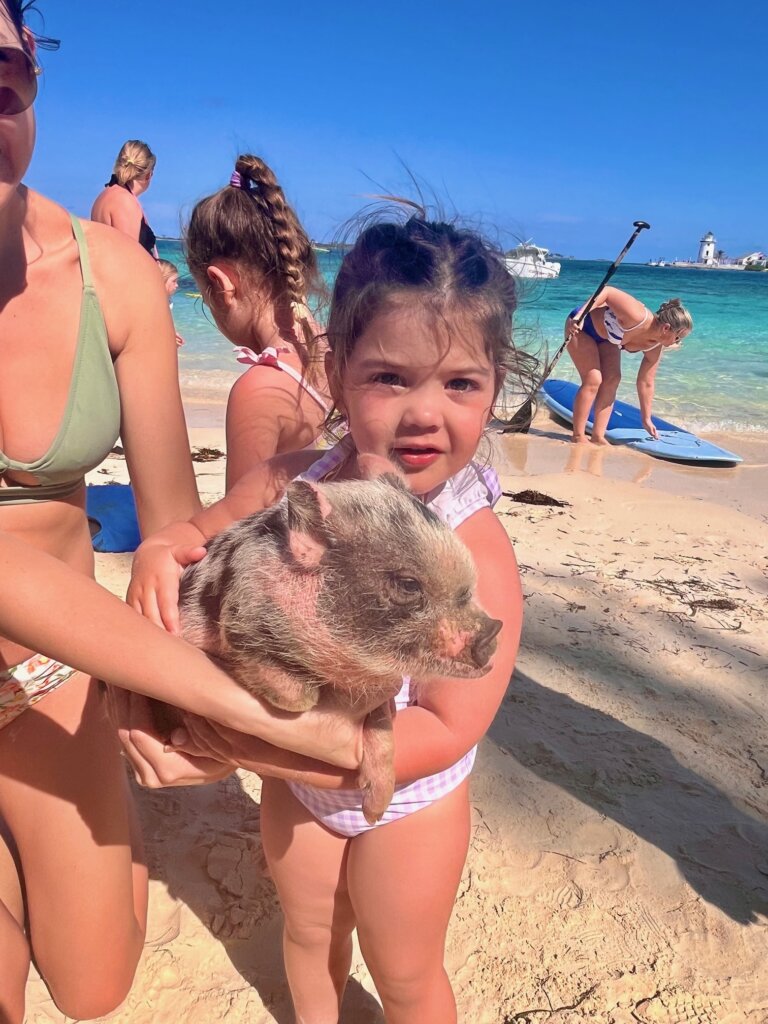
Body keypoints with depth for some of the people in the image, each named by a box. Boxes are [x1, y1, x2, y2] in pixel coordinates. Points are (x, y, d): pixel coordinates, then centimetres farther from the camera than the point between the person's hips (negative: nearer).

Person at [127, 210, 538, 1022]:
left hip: (405, 798, -4)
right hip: (291, 782, 5)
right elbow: (198, 532, -1)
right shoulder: (288, 485, -19)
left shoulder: (475, 554, -32)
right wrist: (158, 556, -24)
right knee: (308, 935, 32)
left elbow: (445, 732, -31)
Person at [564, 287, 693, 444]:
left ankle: (598, 437, 2)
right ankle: (578, 437, -4)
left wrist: (646, 419, 4)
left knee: (612, 379, -5)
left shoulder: (655, 348, -13)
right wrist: (580, 315, -39)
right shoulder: (637, 317, -37)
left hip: (605, 337, 7)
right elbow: (607, 291, -30)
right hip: (580, 325, -7)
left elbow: (646, 383, -2)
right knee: (593, 380, -15)